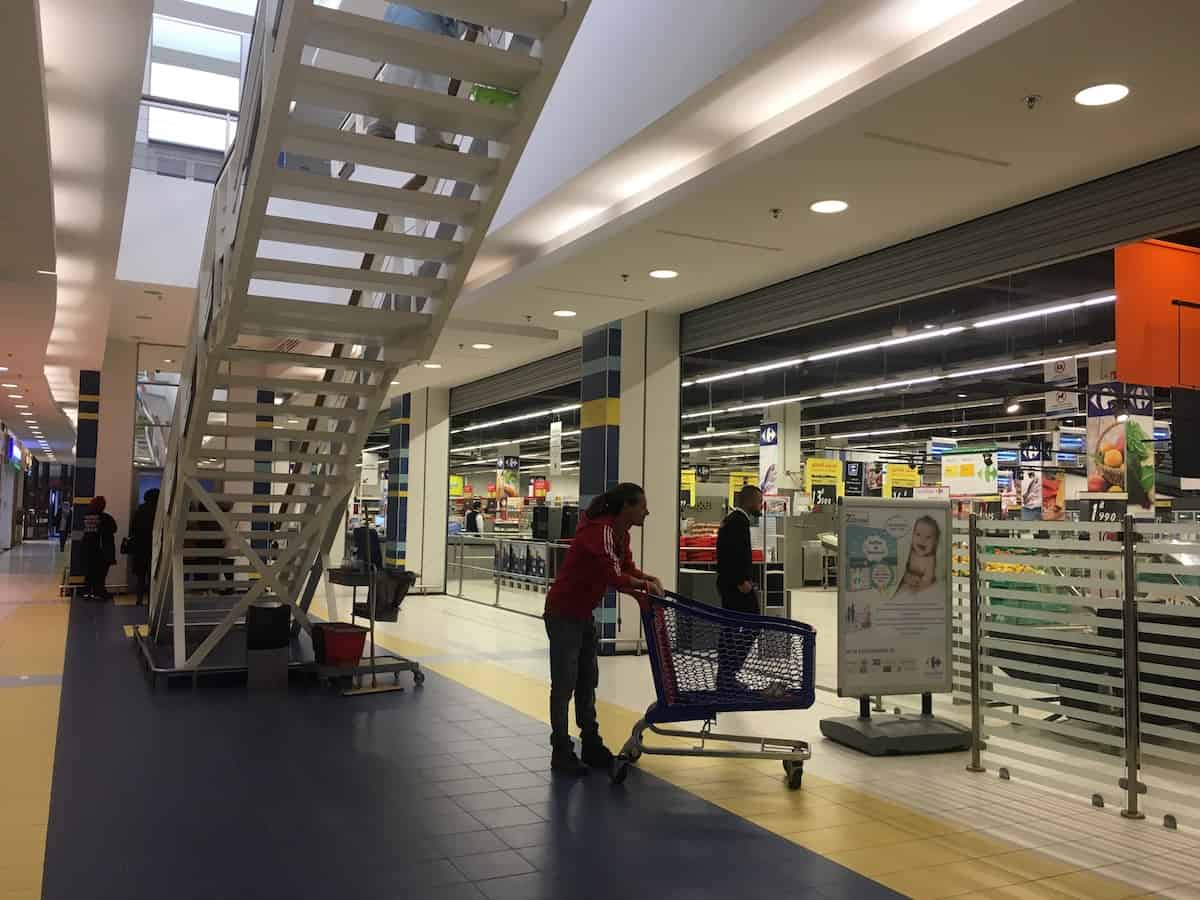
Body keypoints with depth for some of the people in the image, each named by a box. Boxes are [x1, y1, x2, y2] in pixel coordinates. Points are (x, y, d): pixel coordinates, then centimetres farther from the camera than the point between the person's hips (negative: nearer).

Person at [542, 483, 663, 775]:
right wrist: (645, 585, -19)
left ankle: (591, 746, 26)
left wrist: (648, 579, -10)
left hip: (585, 614, 10)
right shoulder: (599, 531, -26)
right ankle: (561, 753, 10)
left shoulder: (621, 533, 4)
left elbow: (627, 568, 9)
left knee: (588, 682, 15)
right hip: (563, 614, -10)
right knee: (564, 684, 0)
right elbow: (613, 577, -33)